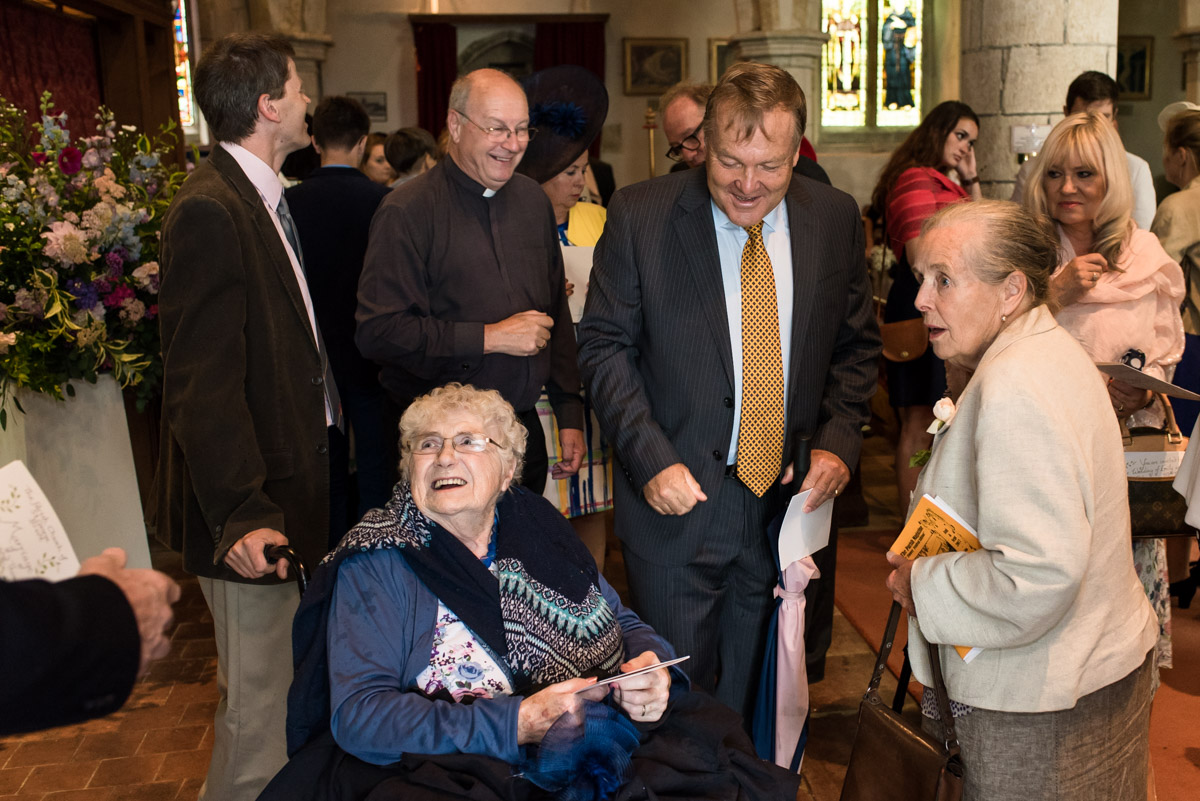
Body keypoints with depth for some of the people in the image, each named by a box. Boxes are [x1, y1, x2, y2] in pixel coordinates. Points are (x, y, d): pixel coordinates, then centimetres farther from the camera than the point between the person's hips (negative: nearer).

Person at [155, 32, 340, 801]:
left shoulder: (267, 198, 11)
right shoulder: (210, 211, -19)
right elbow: (201, 382, -24)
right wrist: (242, 513, -27)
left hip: (296, 489, 10)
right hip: (259, 507, -10)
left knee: (279, 683, 25)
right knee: (260, 705, 3)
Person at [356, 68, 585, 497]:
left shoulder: (532, 200, 10)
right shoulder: (407, 212, -11)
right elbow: (377, 332, -20)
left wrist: (570, 415, 11)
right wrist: (489, 337, -18)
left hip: (524, 430, 6)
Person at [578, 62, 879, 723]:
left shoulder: (835, 217, 1)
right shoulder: (639, 215, -8)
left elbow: (856, 344, 10)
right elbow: (605, 346, -4)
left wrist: (839, 441, -5)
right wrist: (650, 459, -15)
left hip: (792, 495, 3)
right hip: (677, 496, -2)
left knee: (758, 698, 16)